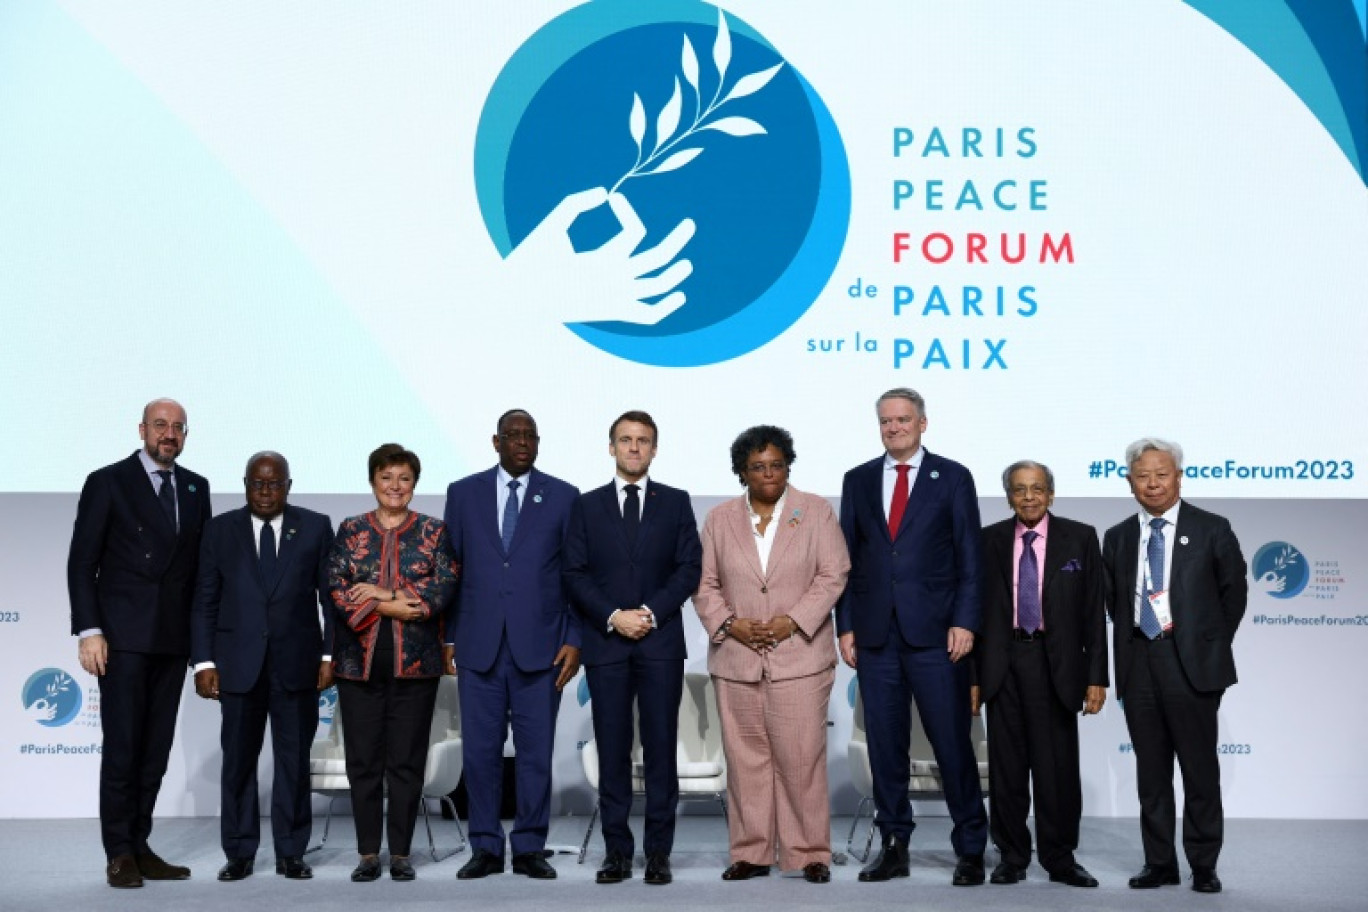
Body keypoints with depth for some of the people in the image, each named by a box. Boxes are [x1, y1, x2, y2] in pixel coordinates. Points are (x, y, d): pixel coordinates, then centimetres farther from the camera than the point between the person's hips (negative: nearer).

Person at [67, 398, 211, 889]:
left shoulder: (196, 488, 11)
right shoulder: (107, 482, -1)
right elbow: (82, 563, -4)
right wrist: (89, 631, -12)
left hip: (173, 640, 4)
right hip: (123, 638, -4)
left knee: (156, 751, 7)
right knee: (121, 748, -2)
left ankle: (139, 846, 15)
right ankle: (119, 854, 8)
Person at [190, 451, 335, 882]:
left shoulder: (315, 527, 4)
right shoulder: (220, 529, 5)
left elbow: (331, 595, 3)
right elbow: (204, 601, 4)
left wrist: (330, 654, -3)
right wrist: (204, 661, -3)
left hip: (297, 662, 0)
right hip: (239, 663, 1)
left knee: (294, 757, 5)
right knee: (239, 758, 5)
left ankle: (291, 852, 15)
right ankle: (239, 853, 17)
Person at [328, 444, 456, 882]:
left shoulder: (433, 531, 6)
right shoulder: (350, 530, 8)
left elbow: (444, 586, -6)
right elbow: (336, 586, -4)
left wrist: (385, 595, -14)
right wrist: (395, 608, -14)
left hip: (415, 663, -1)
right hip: (359, 660, 1)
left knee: (407, 760, 3)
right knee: (363, 760, 5)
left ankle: (400, 853, 13)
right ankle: (368, 853, 14)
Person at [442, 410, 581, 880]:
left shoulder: (563, 497, 5)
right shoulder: (463, 493, 8)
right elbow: (450, 569, 9)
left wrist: (574, 640, -3)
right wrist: (449, 636, 5)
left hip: (539, 647, -1)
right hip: (479, 646, 1)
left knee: (536, 752, 3)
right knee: (480, 751, 5)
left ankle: (529, 849, 15)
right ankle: (486, 849, 17)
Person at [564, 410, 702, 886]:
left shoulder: (676, 503, 9)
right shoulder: (587, 506, 9)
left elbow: (690, 567, 2)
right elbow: (575, 573, 3)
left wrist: (651, 612, -10)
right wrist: (613, 616, -10)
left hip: (661, 642, 0)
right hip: (605, 642, 1)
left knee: (660, 748, 0)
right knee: (612, 750, 3)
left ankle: (658, 852, 7)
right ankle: (617, 851, 9)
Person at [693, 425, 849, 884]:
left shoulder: (816, 511, 5)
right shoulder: (719, 519, 10)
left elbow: (832, 575, 0)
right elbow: (704, 584, 9)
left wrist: (793, 621, -11)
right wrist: (729, 624, -7)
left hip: (799, 656, -2)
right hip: (736, 658, 2)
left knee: (801, 756, -3)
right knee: (745, 757, 5)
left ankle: (810, 852, 8)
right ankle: (751, 853, 13)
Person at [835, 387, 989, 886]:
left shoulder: (953, 477, 3)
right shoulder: (858, 480, 11)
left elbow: (969, 557, 0)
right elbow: (847, 558, 10)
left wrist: (965, 622, -9)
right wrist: (845, 626, 4)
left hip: (935, 634, -3)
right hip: (876, 634, 3)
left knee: (952, 743, 0)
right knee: (885, 746, 8)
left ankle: (971, 849, 12)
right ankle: (894, 845, 19)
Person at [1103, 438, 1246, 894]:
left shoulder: (1211, 529, 1)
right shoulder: (1118, 538, 10)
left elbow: (1233, 591, 7)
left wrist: (1212, 645, 7)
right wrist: (1128, 646, 10)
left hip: (1192, 663, -3)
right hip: (1138, 663, 3)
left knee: (1199, 768, 1)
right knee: (1151, 770, 9)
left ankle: (1204, 865, 13)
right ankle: (1159, 862, 17)